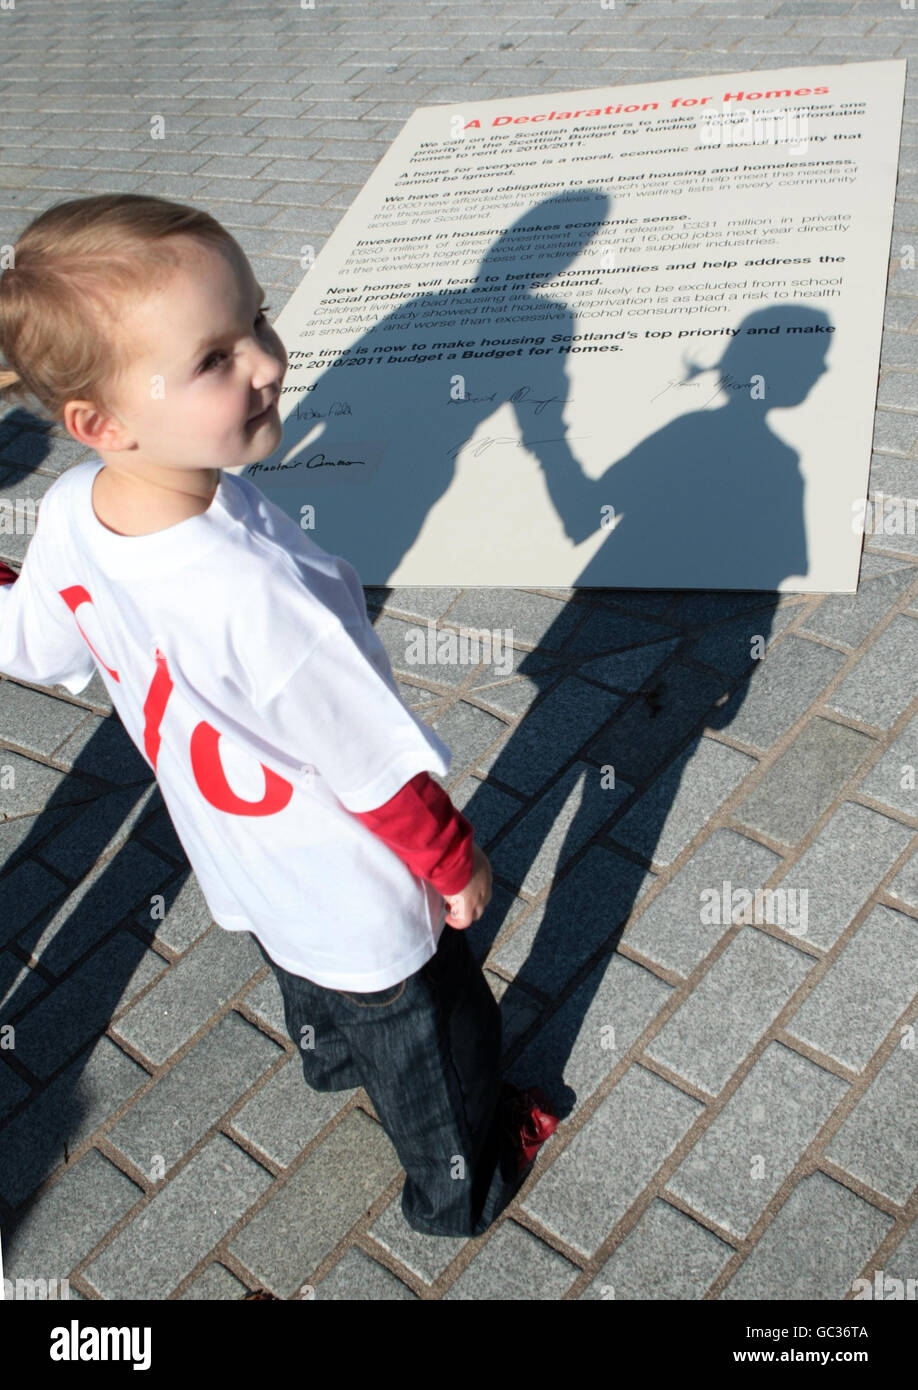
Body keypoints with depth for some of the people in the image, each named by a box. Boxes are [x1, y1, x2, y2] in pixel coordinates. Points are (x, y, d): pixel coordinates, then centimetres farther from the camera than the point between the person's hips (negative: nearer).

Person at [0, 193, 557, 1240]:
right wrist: (454, 862, -11)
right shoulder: (256, 593, -44)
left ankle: (334, 1058, 73)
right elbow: (378, 776, -29)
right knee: (421, 1034, 24)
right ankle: (462, 1187, 54)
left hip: (239, 869, 7)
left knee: (306, 980, 39)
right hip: (358, 898, -7)